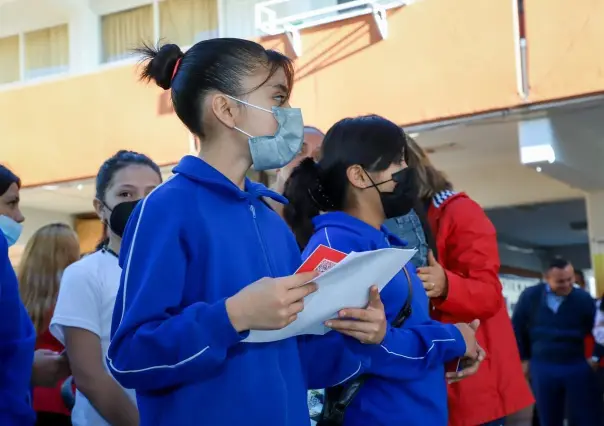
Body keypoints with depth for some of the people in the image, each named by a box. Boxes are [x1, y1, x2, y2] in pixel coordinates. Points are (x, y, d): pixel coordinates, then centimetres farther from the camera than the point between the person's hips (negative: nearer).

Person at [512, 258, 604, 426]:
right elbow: (517, 328, 6)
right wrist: (524, 358, 8)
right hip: (543, 367, 1)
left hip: (578, 366, -1)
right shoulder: (530, 296, -5)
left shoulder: (583, 298, -7)